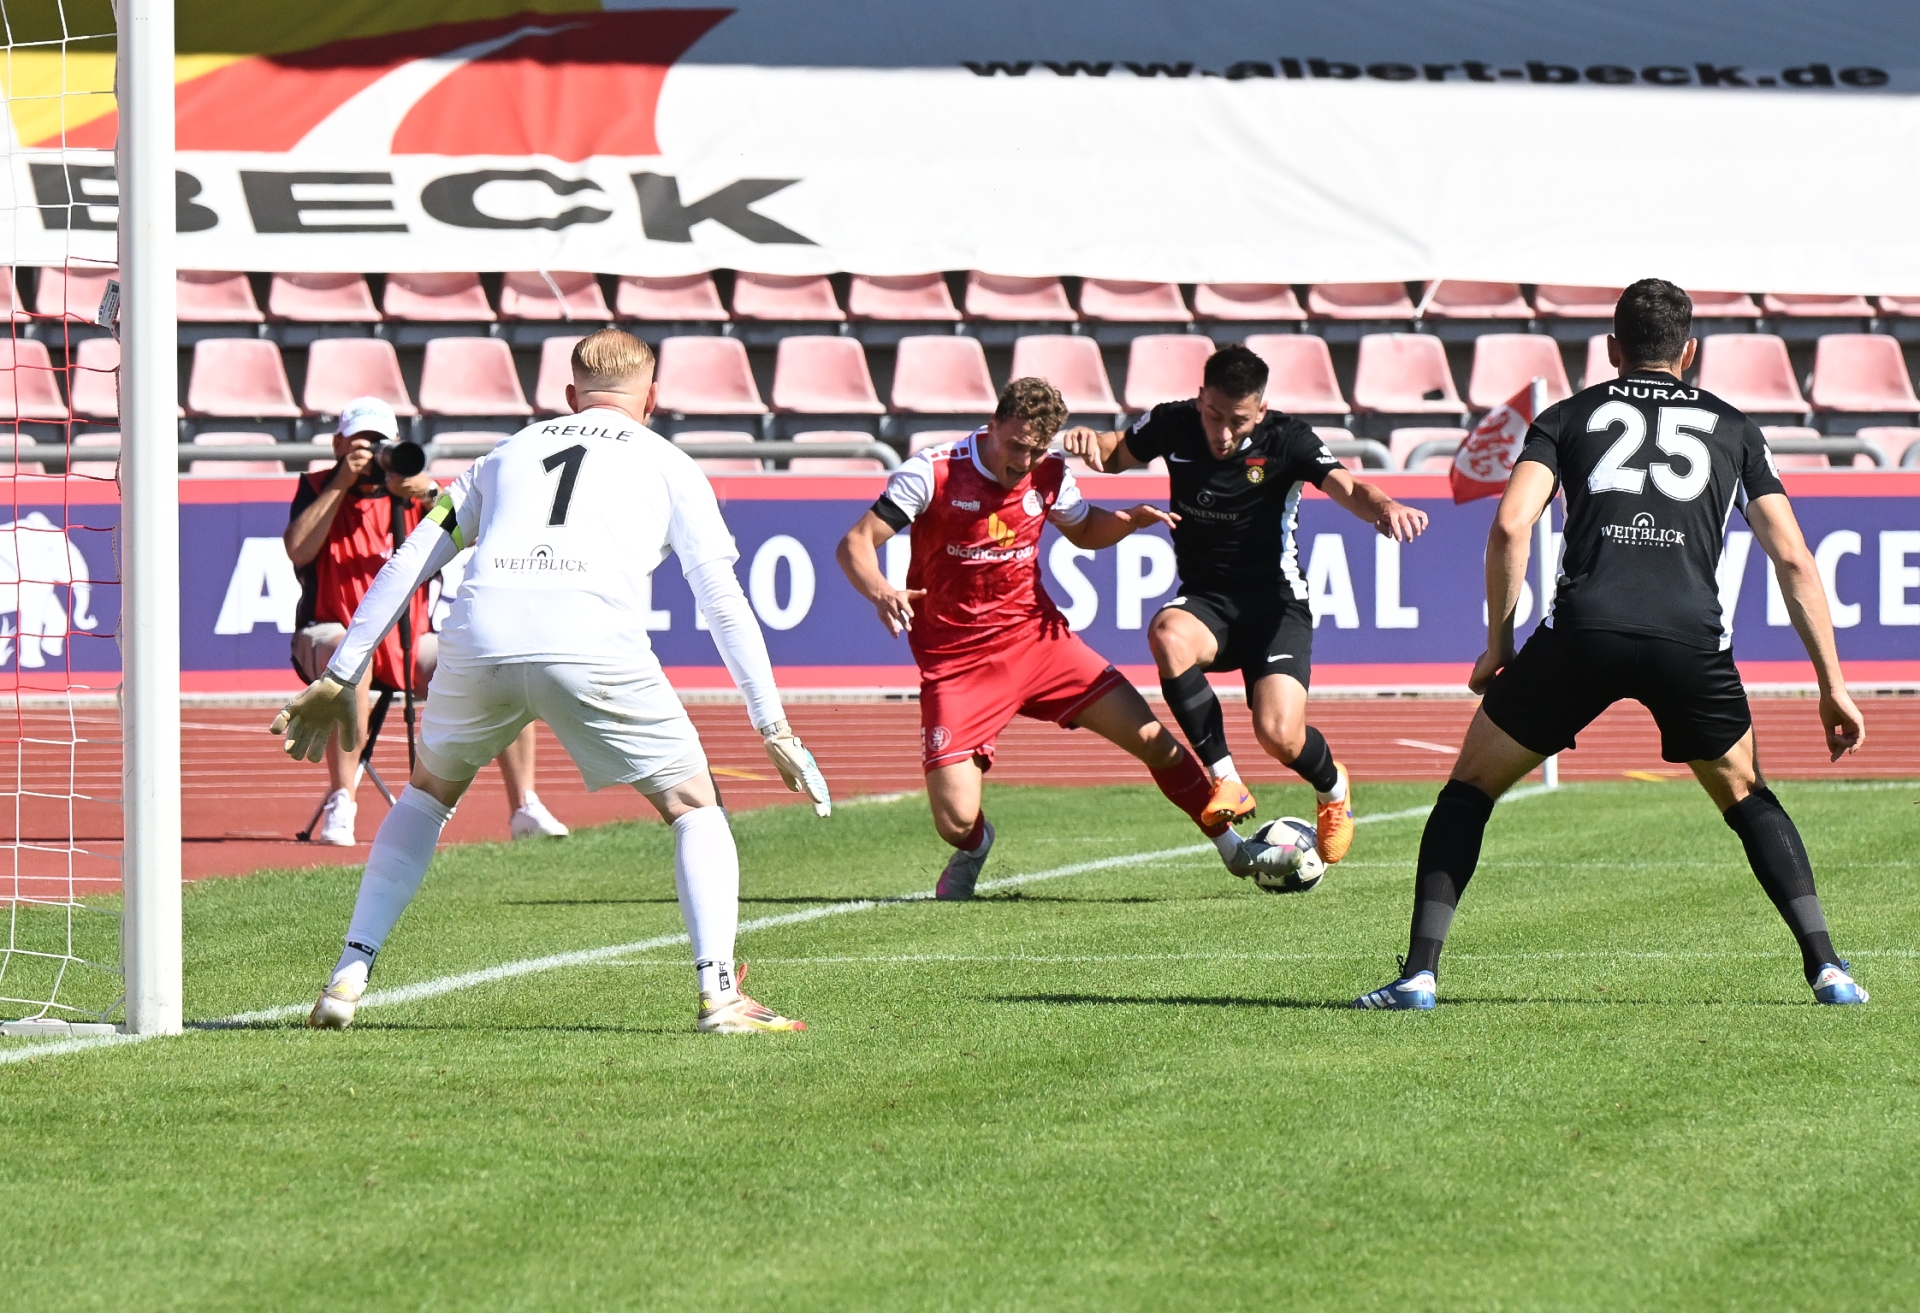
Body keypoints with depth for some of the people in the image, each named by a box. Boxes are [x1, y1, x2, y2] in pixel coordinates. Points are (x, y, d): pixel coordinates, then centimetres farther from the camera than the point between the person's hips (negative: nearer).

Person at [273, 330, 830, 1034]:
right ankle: (719, 992, -3)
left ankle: (348, 977, 19)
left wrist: (338, 678, 28)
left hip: (480, 634, 3)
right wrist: (775, 730, 17)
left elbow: (406, 563, 27)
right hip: (594, 649, -3)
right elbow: (725, 602, 15)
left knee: (430, 789, 28)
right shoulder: (668, 465, 23)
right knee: (694, 805, 14)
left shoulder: (508, 453, 31)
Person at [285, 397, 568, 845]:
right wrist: (342, 482, -16)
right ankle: (340, 806, -39)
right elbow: (299, 551, -16)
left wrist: (429, 494, -25)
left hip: (411, 642, 3)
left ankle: (524, 809, -12)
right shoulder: (317, 488, 3)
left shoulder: (410, 491, 8)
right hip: (331, 635, -3)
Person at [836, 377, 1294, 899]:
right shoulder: (934, 473, -15)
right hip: (956, 660, -4)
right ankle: (974, 848, 26)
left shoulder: (1049, 474, 0)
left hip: (1038, 638, 4)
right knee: (955, 822, -14)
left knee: (1152, 738, -4)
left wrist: (1130, 520, 0)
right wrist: (880, 592, -37)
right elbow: (855, 544, -16)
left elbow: (1083, 530, 22)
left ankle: (1233, 847, 17)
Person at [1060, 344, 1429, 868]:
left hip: (1275, 603, -3)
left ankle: (1333, 788, 18)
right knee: (1167, 636, -35)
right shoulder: (1173, 424, -3)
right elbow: (1119, 453, 16)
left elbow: (1346, 489, -24)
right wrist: (1088, 441, -8)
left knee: (1279, 734, -22)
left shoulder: (1286, 441, -11)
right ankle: (1225, 782, -21)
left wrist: (1385, 506, -47)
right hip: (1203, 601, 3)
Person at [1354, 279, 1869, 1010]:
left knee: (1471, 787, 17)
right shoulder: (1731, 428, 24)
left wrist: (1498, 645, 14)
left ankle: (1420, 971, 4)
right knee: (1747, 798, 25)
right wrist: (1832, 684, 18)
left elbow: (1510, 526, 5)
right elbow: (1792, 558, 16)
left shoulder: (1569, 417, 21)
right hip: (1692, 638, 1)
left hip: (1585, 629, -1)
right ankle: (1826, 968, 9)